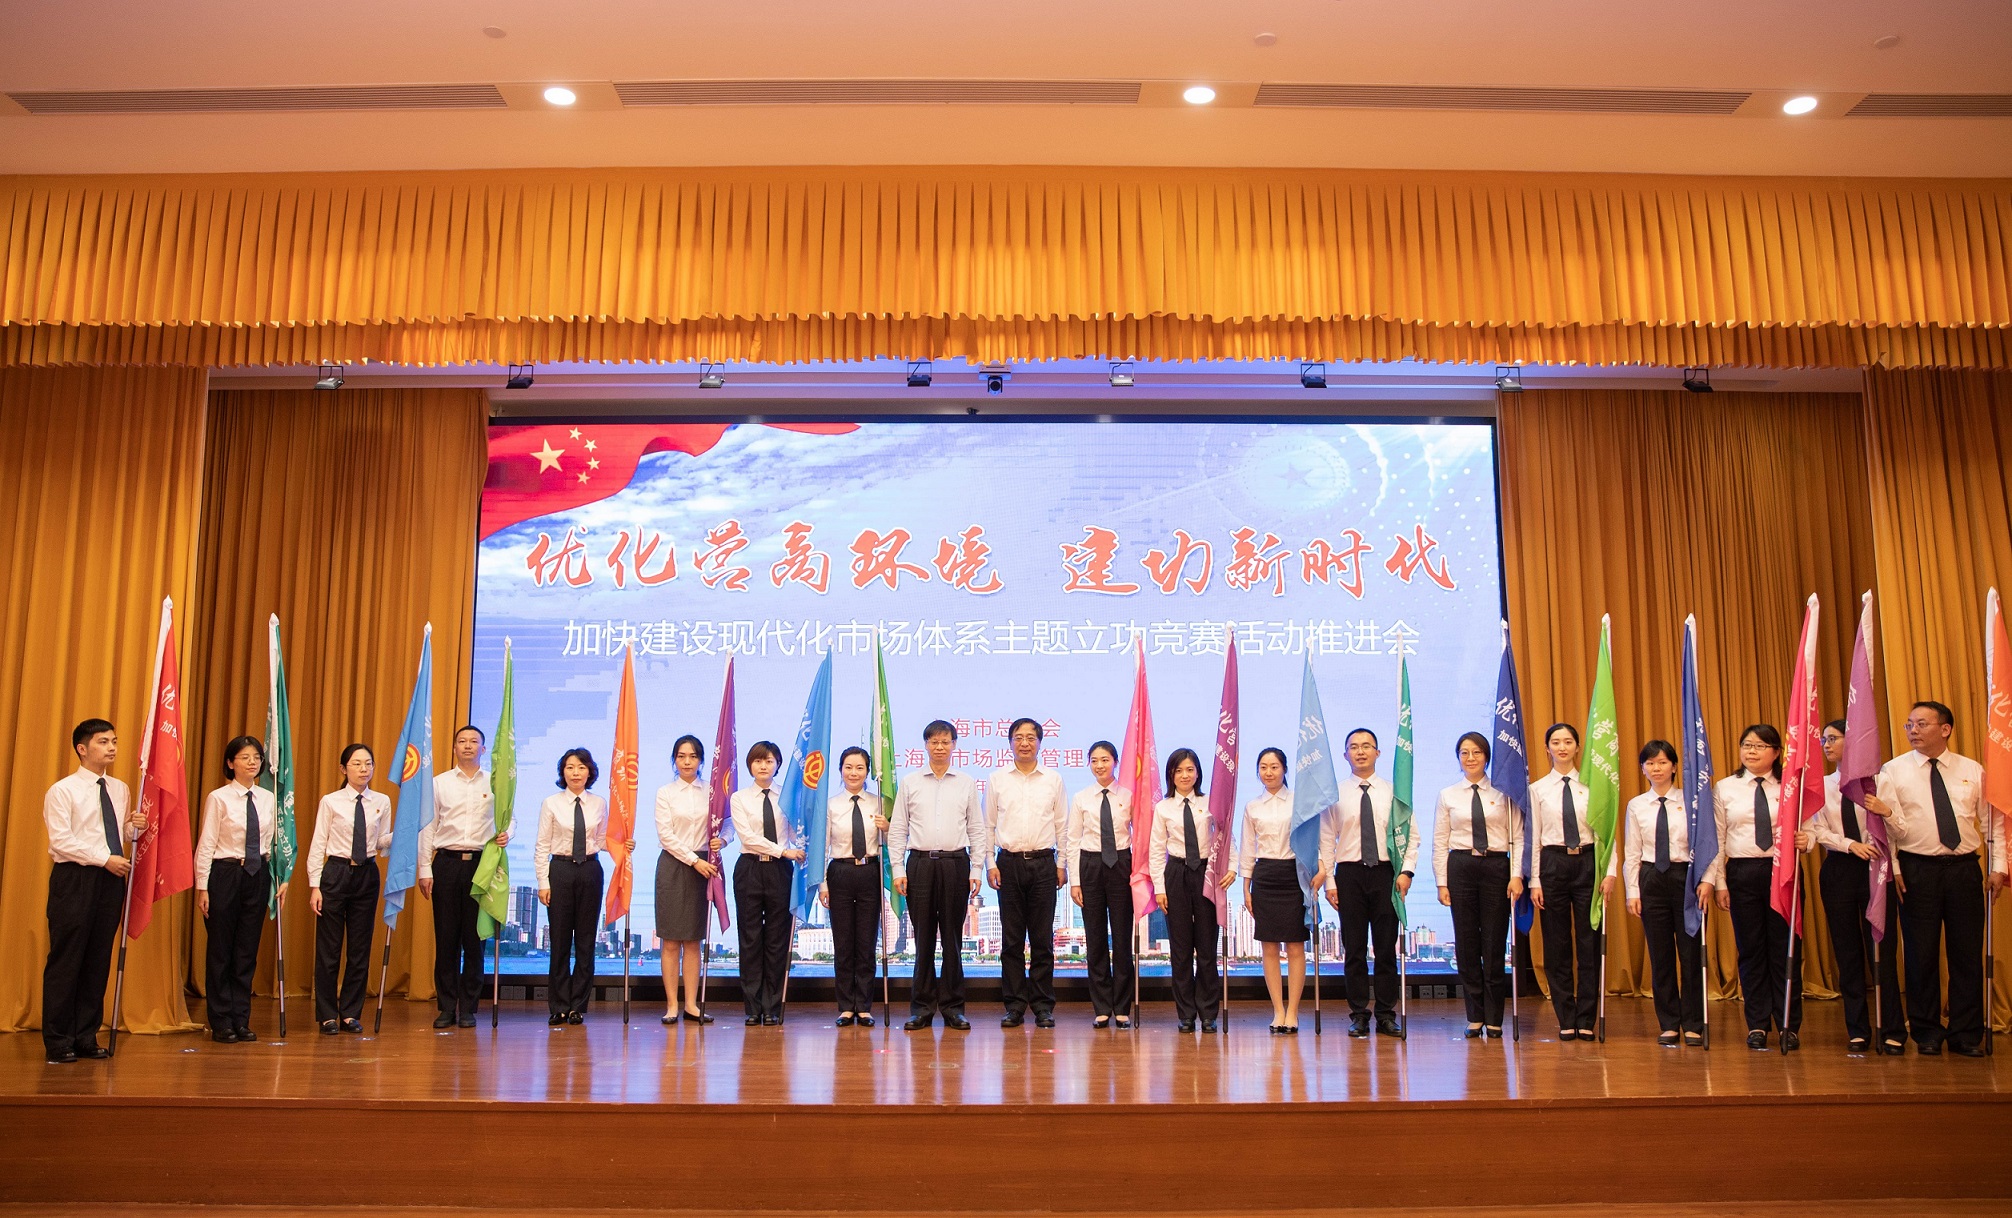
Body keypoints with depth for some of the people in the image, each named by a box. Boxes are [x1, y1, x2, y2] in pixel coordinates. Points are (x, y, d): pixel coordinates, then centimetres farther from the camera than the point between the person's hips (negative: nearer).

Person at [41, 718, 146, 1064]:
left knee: (99, 960, 7)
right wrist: (105, 859, -17)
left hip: (111, 879, 5)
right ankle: (58, 1041, 7)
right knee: (66, 960, -2)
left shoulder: (120, 790, 13)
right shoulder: (62, 791, -4)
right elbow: (61, 841, -12)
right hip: (75, 879, -5)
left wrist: (135, 827, -4)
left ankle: (86, 1036, 15)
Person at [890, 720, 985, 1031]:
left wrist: (976, 870, 1)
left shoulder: (966, 784, 9)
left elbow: (977, 830, 9)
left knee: (953, 938, 4)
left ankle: (952, 1007, 12)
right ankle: (922, 1008, 11)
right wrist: (898, 869, -1)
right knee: (923, 938, 3)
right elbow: (897, 829, 7)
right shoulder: (910, 783, 8)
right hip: (920, 863, 0)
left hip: (955, 863, 0)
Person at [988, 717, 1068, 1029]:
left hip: (1043, 863, 0)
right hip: (1009, 863, 0)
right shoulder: (997, 781, 6)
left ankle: (1043, 1006, 11)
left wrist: (1062, 864, 3)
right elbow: (988, 826, 8)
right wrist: (991, 864, 0)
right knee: (1011, 940, 4)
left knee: (1042, 940, 3)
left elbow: (1062, 825, 9)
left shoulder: (1053, 780, 7)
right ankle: (1014, 1006, 11)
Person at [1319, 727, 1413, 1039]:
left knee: (1387, 947, 3)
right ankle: (1359, 1015, 11)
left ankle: (1386, 1015, 11)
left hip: (1385, 873, 1)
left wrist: (1406, 871, -7)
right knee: (1354, 948, 3)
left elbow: (1411, 837, 6)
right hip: (1349, 874, 0)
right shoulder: (1336, 794, 5)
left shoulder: (1393, 792, 6)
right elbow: (1326, 841, 4)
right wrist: (1328, 880, -4)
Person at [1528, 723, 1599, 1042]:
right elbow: (1533, 838, 3)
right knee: (1557, 945, 4)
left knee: (1589, 943, 3)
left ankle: (1586, 1020, 12)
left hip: (1587, 863, 0)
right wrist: (1534, 881, -2)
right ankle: (1566, 1020, 14)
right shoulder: (1538, 789, 5)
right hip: (1553, 863, 0)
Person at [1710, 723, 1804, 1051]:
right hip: (1742, 873, 1)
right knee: (1750, 949, 5)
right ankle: (1757, 1026, 14)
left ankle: (1789, 1026, 12)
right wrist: (1719, 881, 0)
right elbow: (1717, 839, 5)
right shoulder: (1725, 788, 7)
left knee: (1785, 948, 1)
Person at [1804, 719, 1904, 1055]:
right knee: (1847, 953, 6)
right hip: (1837, 871, 3)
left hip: (1875, 868, -3)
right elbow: (1818, 831, 0)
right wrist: (1851, 844, -16)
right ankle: (1857, 1031, 13)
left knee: (1883, 951, -2)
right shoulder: (1820, 785, 9)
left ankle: (1893, 1032, 8)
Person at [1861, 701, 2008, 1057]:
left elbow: (1994, 822, 10)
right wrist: (1885, 811, -26)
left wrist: (1999, 865, 1)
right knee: (1921, 952, 2)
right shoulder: (1893, 771, 2)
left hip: (1964, 867, 1)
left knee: (1967, 951, 4)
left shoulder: (1973, 771, 8)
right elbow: (1896, 828, -5)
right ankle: (1927, 1033, 15)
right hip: (1918, 869, -1)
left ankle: (1966, 1034, 16)